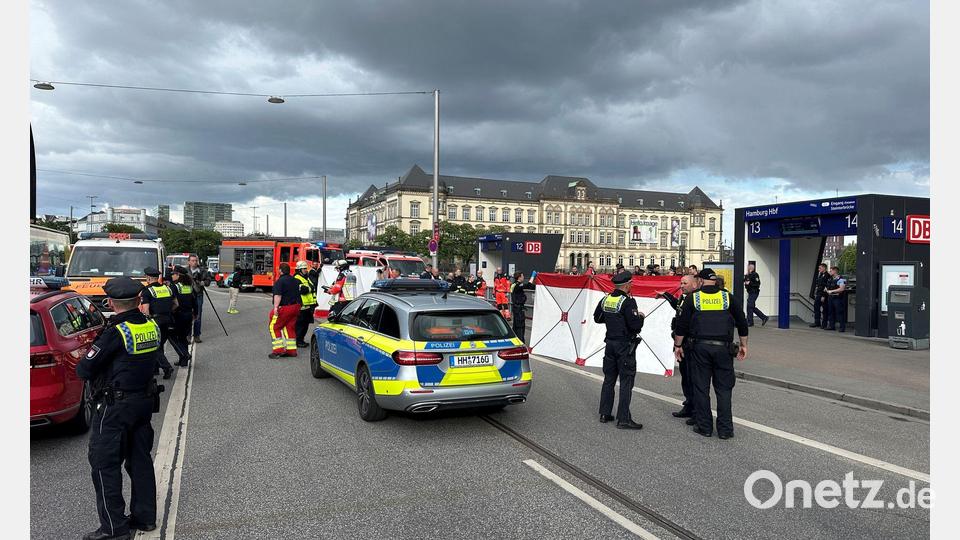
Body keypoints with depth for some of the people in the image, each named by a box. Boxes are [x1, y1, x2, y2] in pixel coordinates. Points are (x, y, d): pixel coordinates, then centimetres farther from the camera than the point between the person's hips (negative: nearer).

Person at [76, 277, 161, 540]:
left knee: (105, 464, 5)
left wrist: (85, 364, 3)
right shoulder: (152, 327, 0)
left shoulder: (116, 332, -20)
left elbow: (84, 370, -17)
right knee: (140, 459, 16)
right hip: (145, 400, 7)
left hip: (115, 407, -7)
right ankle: (145, 516, 26)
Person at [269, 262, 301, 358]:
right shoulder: (295, 281, 15)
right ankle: (292, 350, 14)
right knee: (290, 327, 14)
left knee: (274, 327, 1)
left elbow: (278, 295, -22)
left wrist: (275, 307, -26)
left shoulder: (280, 281, -12)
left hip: (285, 307, -8)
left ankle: (278, 350, -6)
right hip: (296, 306, 8)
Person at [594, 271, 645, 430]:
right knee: (626, 382, -2)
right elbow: (635, 325, -22)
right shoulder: (628, 301, -17)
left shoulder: (605, 299, 5)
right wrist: (640, 316, -3)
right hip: (625, 345, -7)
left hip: (610, 343, 7)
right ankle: (623, 419, -2)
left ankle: (605, 413, 20)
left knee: (609, 379, 15)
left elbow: (597, 318, 17)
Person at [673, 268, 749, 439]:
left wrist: (677, 345, 10)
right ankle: (725, 429, 8)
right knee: (724, 388, 8)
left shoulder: (693, 298, 1)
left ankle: (704, 426, 12)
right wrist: (743, 345, 19)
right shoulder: (728, 297, 5)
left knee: (701, 388, 7)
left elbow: (682, 324, 0)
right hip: (723, 348, 1)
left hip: (699, 348, -1)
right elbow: (742, 324, 9)